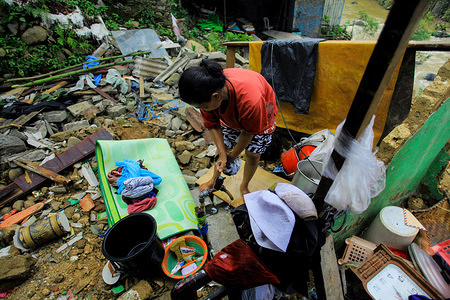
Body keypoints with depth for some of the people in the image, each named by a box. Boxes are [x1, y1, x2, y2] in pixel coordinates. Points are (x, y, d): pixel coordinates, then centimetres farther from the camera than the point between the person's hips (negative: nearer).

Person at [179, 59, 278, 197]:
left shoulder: (251, 101, -48)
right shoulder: (207, 94, -33)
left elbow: (249, 132, -28)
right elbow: (213, 126, -18)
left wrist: (233, 155, -14)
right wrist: (222, 154, -25)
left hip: (261, 116, -3)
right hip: (231, 115, 4)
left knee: (253, 155, 1)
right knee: (223, 147, 8)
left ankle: (244, 187, 30)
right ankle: (214, 180, 35)